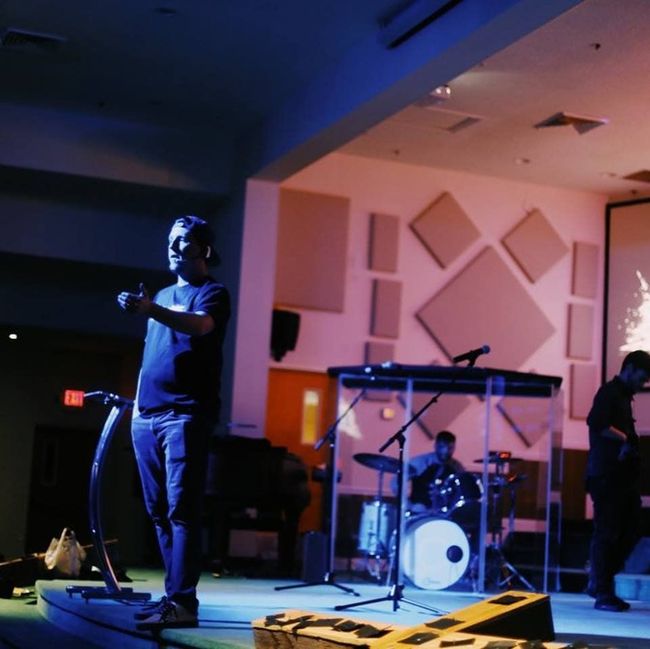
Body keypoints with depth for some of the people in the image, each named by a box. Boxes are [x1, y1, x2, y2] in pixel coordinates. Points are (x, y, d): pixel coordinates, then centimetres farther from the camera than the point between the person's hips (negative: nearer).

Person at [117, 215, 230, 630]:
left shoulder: (213, 293, -2)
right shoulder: (164, 295, 22)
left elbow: (200, 325, -24)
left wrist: (150, 310, -40)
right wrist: (138, 402, 16)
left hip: (186, 415, -8)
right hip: (148, 416, 8)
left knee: (181, 511, -13)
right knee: (159, 512, 8)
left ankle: (182, 602, -15)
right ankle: (174, 594, 14)